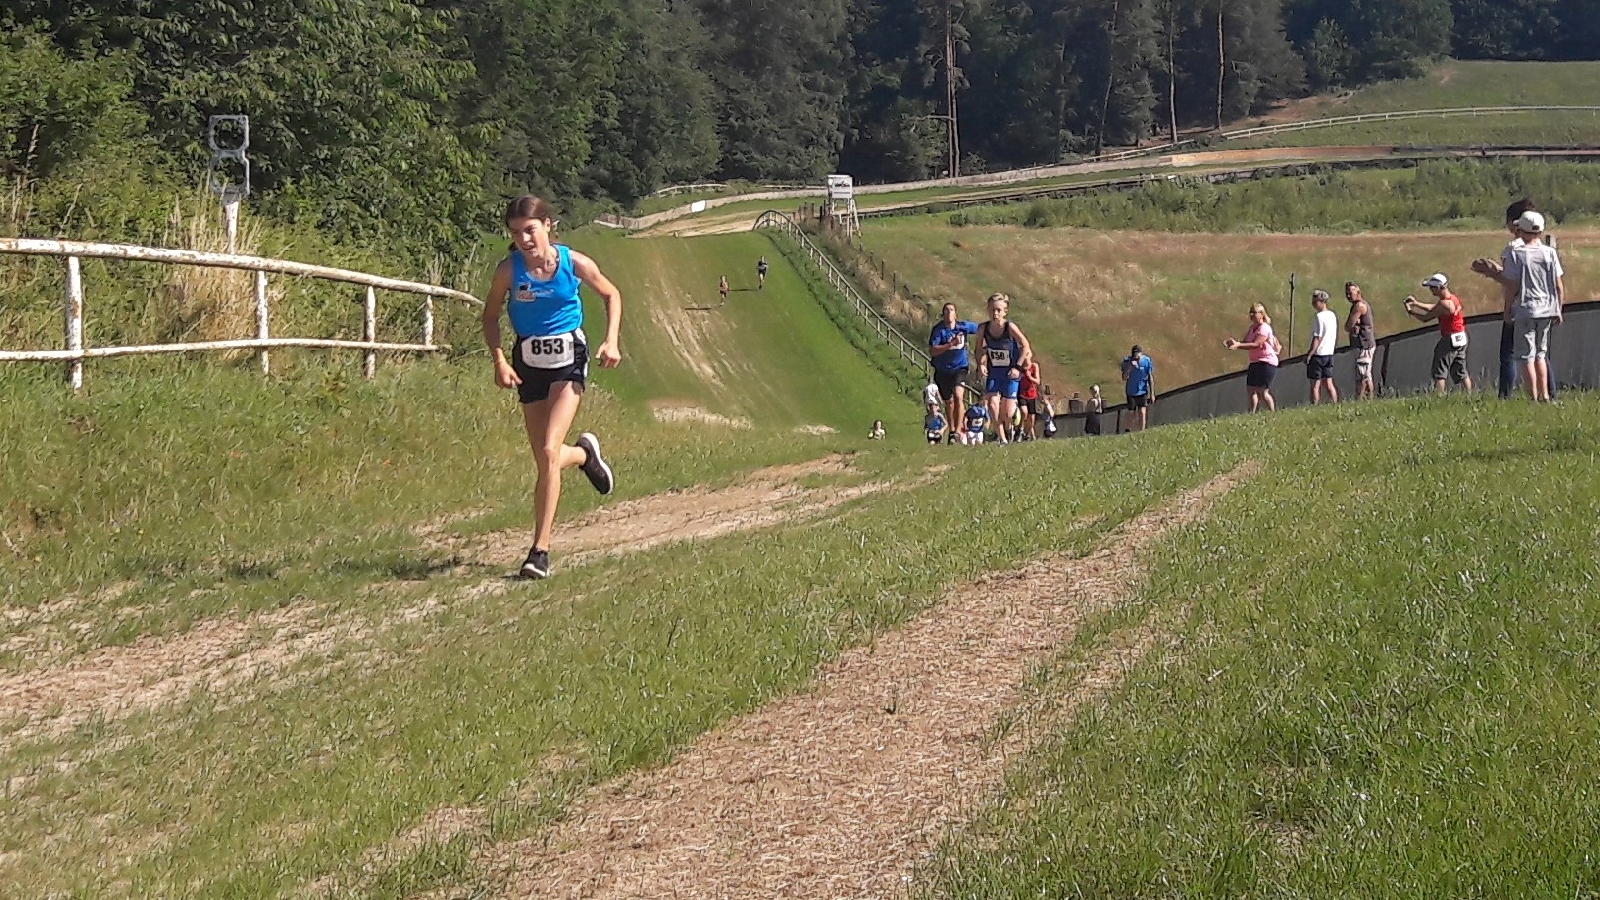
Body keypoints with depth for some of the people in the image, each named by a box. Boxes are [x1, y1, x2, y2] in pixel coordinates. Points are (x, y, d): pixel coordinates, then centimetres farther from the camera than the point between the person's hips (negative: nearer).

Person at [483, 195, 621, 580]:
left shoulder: (574, 263, -12)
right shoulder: (508, 270, -11)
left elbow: (611, 295, 6)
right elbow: (491, 316, 3)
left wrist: (611, 341, -6)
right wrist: (499, 360, -11)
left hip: (568, 358, -2)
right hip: (528, 361, 2)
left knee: (549, 452, -16)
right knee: (544, 458, 8)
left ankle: (540, 549, -12)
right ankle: (585, 453, 47)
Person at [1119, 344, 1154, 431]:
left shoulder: (1147, 361, -10)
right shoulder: (1126, 361, -9)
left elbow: (1150, 378, -2)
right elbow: (1124, 378, -13)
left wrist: (1152, 394, -2)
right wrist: (1129, 368, -29)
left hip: (1143, 392, -1)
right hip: (1131, 392, 1)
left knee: (1142, 413, -11)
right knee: (1132, 414, 9)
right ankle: (1131, 432, 28)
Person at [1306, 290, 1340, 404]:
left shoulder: (1319, 317, -15)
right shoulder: (1333, 315, 10)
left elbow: (1317, 337, -17)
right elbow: (1335, 336, 15)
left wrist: (1309, 354, -15)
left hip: (1318, 353, -8)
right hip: (1329, 353, 8)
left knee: (1315, 384, -3)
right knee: (1328, 384, 11)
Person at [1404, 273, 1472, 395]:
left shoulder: (1443, 303, -19)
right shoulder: (1453, 298, 9)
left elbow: (1425, 318, -16)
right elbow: (1434, 308, 21)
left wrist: (1410, 312, -1)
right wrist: (1416, 304, 17)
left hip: (1449, 340, -9)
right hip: (1461, 339, 9)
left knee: (1439, 373, -5)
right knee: (1461, 372, 15)